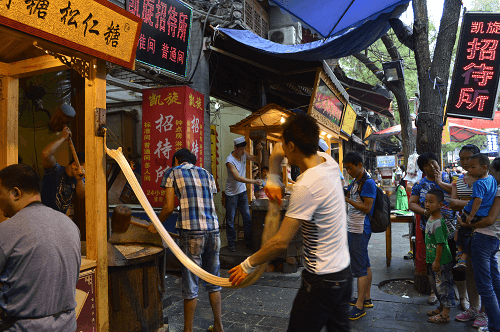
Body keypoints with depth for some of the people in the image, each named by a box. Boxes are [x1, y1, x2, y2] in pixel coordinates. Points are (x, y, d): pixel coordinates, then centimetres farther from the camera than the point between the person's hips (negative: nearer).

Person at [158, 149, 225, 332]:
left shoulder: (172, 173, 8)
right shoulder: (206, 173, 20)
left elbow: (169, 207, 1)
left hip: (192, 232, -5)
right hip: (213, 229, 5)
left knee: (191, 283, 5)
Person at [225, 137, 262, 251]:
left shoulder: (244, 154, 0)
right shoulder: (230, 160, -21)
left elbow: (258, 160, 10)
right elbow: (237, 177, -27)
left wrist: (259, 151, -10)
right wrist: (253, 181, -33)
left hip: (242, 191, 6)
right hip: (231, 193, -6)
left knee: (247, 217, 5)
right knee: (230, 220, 3)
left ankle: (249, 241, 16)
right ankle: (231, 243, 15)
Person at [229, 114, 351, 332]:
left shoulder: (306, 187, -26)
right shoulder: (328, 161, -1)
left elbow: (281, 242, -22)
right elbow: (277, 152, 15)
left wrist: (247, 265, -10)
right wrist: (272, 179, 2)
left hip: (321, 281, -9)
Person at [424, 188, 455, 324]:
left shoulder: (438, 222, -24)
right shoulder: (430, 219, 6)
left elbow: (440, 243, -24)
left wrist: (437, 261, -21)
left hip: (442, 261, -10)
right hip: (432, 259, 10)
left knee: (443, 285, 2)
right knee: (436, 285, 21)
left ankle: (445, 314, 13)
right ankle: (442, 307, 37)